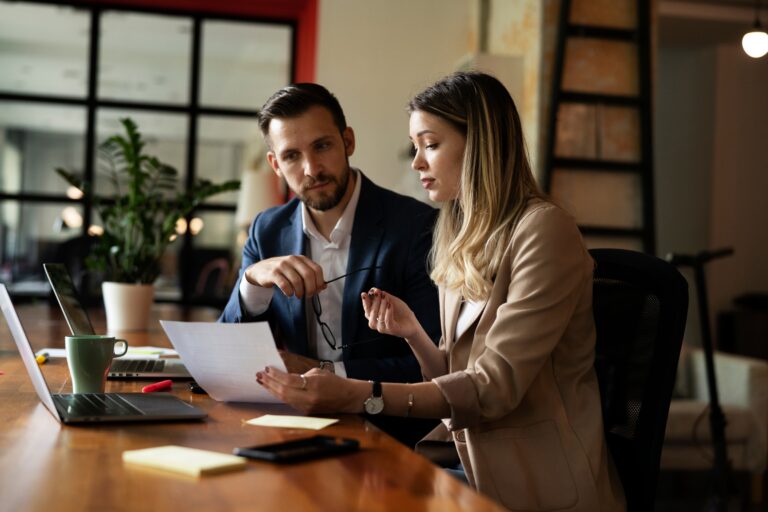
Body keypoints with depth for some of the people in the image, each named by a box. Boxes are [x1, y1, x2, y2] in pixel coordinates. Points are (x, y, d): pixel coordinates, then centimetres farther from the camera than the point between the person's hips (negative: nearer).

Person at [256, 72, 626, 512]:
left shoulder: (542, 230, -13)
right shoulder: (460, 243, 11)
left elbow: (496, 385, -19)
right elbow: (456, 379, 11)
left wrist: (361, 397, -27)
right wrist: (413, 333, -7)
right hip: (469, 466, 6)